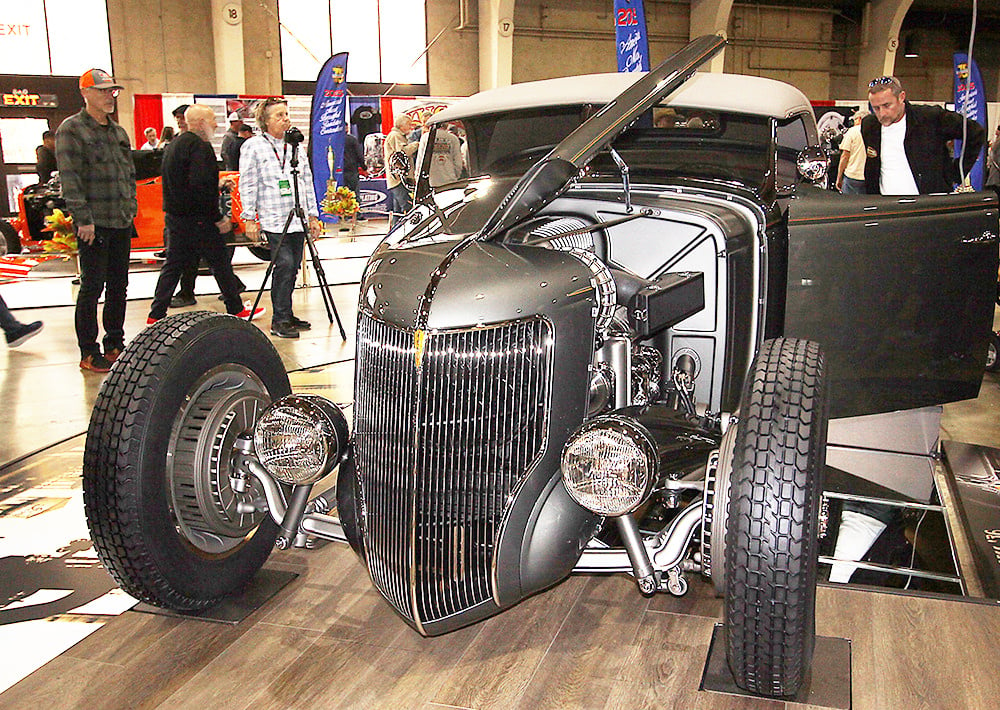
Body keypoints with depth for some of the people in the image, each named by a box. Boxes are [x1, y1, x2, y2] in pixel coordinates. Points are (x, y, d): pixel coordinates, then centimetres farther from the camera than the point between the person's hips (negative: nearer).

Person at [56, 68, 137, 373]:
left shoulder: (118, 131, 16)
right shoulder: (71, 129, -6)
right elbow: (70, 179, -14)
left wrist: (130, 208, 13)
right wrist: (83, 219, -19)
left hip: (122, 223, 7)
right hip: (94, 223, -7)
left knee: (118, 286, 12)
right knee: (92, 288, -2)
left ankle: (115, 345, 24)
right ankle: (89, 353, 5)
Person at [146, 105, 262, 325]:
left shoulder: (174, 144, 16)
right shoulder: (199, 146, -15)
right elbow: (200, 185, -25)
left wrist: (218, 185, 26)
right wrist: (218, 218, -20)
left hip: (174, 215, 9)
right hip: (197, 219, -9)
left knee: (173, 264, 11)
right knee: (220, 262, 3)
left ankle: (156, 314, 11)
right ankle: (236, 309, 12)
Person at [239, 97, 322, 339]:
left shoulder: (295, 146, 17)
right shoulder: (252, 146, 1)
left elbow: (307, 182, 19)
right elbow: (248, 185, -2)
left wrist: (313, 216, 15)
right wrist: (250, 219, -7)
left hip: (298, 219, 6)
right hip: (274, 221, -6)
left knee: (292, 268, 7)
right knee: (284, 265, -13)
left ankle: (286, 315, 18)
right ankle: (279, 320, -6)